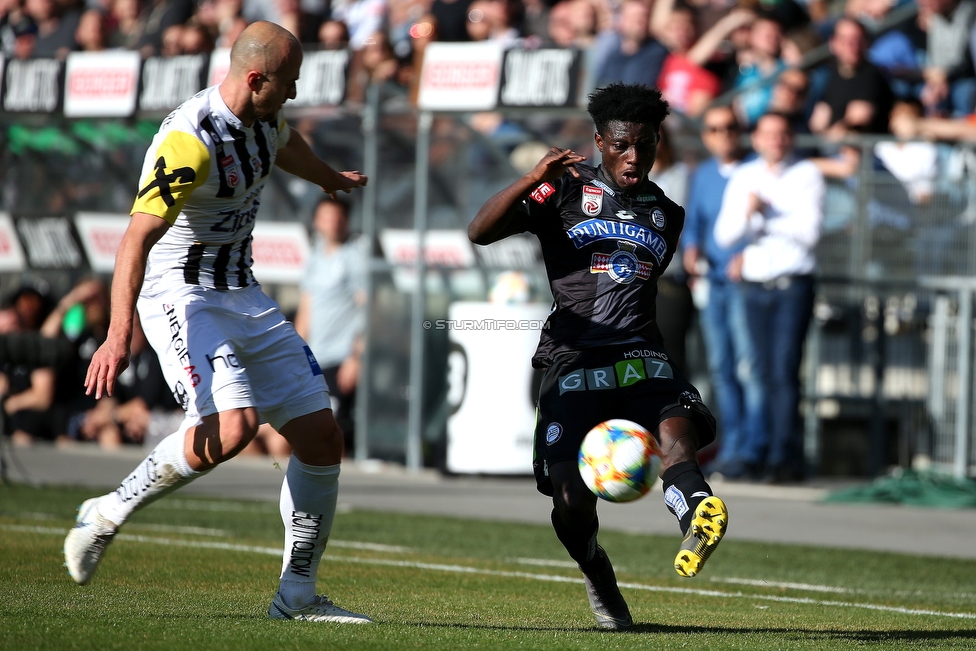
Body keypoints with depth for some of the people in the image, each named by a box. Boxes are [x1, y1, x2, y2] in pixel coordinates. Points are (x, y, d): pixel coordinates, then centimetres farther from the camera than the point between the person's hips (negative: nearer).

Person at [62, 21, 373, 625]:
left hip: (243, 296, 9)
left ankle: (298, 596, 13)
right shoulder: (192, 140, -24)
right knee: (231, 427, -30)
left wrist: (334, 180, 52)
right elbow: (138, 238, -28)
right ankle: (108, 514, -9)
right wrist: (119, 335, -38)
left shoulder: (265, 117, 4)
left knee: (322, 437, 2)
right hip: (180, 295, -9)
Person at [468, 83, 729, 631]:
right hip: (575, 360, -3)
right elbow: (481, 233, -7)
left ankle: (698, 522, -58)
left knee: (677, 429, -31)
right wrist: (533, 180, -20)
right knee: (571, 498, -12)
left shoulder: (667, 214, 19)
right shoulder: (567, 191, 5)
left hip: (642, 358, 3)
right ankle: (599, 579, 16)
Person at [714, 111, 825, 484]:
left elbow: (809, 232, -9)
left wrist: (765, 215, -6)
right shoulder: (743, 178, 12)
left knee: (785, 371, -13)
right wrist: (746, 214, -13)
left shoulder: (807, 176, 1)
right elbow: (724, 235, 6)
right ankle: (791, 459, 10)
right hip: (755, 286, 4)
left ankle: (781, 458, -13)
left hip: (793, 287, -4)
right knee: (768, 375, 3)